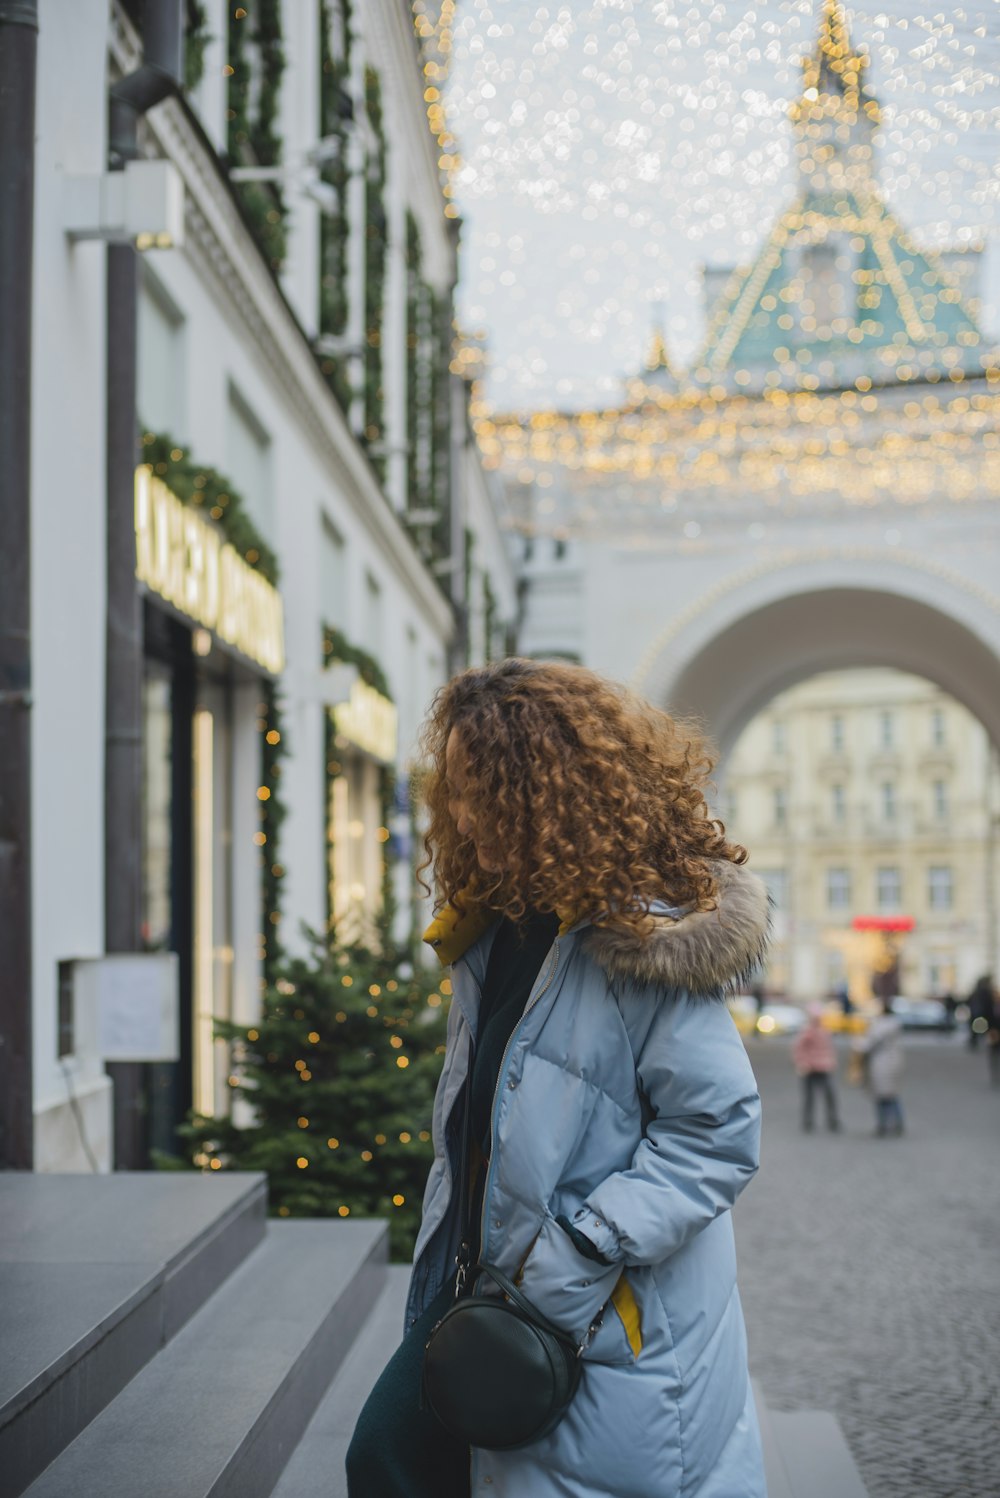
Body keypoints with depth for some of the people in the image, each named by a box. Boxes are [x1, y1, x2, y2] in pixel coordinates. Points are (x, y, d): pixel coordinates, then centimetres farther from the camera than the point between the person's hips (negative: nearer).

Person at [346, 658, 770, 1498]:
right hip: (483, 1281, 9)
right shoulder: (494, 925, 6)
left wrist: (578, 1256, -22)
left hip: (613, 1325, -8)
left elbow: (720, 1132, -22)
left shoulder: (646, 941, -21)